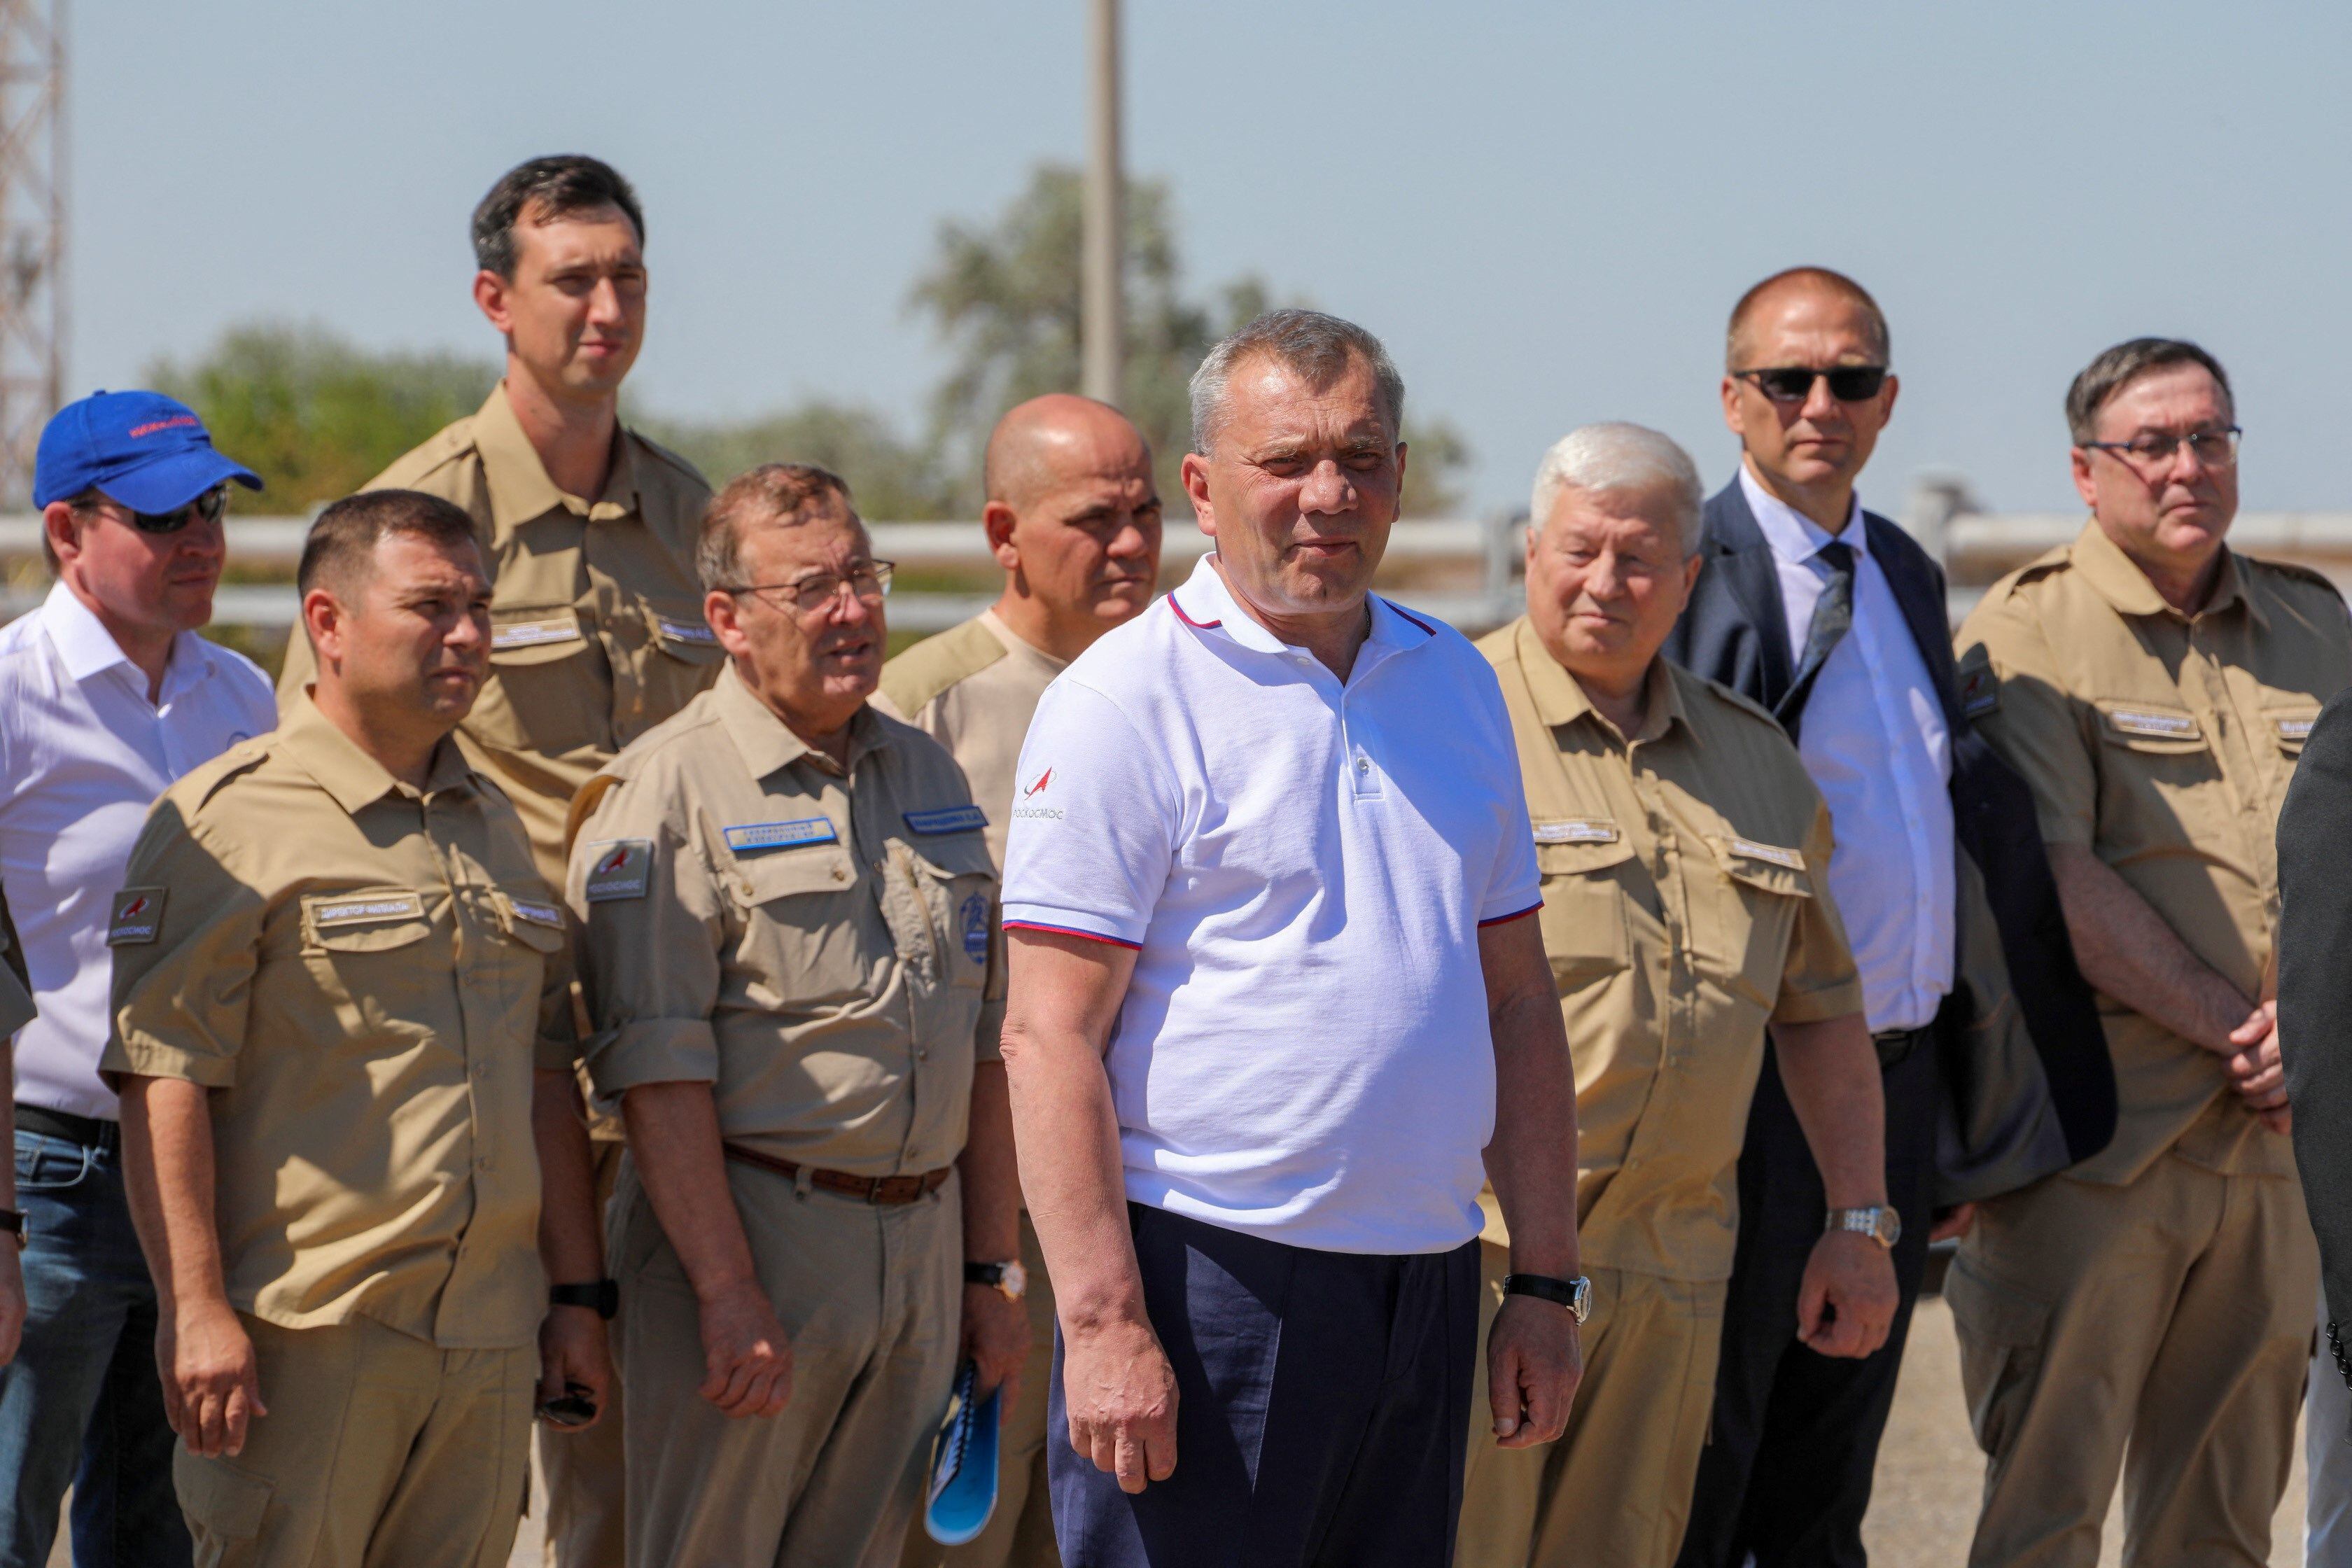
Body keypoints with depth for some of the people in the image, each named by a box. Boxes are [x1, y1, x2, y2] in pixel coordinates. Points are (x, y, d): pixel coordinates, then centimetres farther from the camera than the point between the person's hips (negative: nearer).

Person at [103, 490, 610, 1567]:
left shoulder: (493, 828, 19)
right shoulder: (229, 821, -5)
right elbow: (163, 1079, -11)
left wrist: (577, 1296, 16)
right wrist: (197, 1308, -17)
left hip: (488, 1345, 7)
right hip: (305, 1336, -6)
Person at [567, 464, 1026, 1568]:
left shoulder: (927, 775, 15)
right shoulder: (669, 792, -7)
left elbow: (985, 1043, 18)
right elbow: (657, 1067, -14)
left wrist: (989, 1272, 14)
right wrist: (728, 1291, -20)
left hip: (921, 1244, 6)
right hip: (750, 1227, -6)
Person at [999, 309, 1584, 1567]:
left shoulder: (1457, 685, 14)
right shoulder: (1124, 700, -6)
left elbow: (1515, 1002, 18)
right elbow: (1049, 1036, -11)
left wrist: (1546, 1283, 12)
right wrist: (1104, 1322, -18)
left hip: (1426, 1281, 6)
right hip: (1210, 1273, -6)